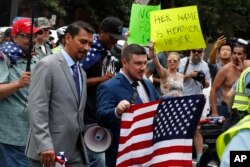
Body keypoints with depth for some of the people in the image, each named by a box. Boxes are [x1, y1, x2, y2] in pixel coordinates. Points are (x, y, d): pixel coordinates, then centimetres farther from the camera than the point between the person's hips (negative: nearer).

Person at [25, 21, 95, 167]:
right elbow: (37, 107, -15)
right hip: (49, 151, -7)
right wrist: (44, 146, -23)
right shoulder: (47, 65, -7)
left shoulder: (81, 73, 19)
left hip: (75, 152, 7)